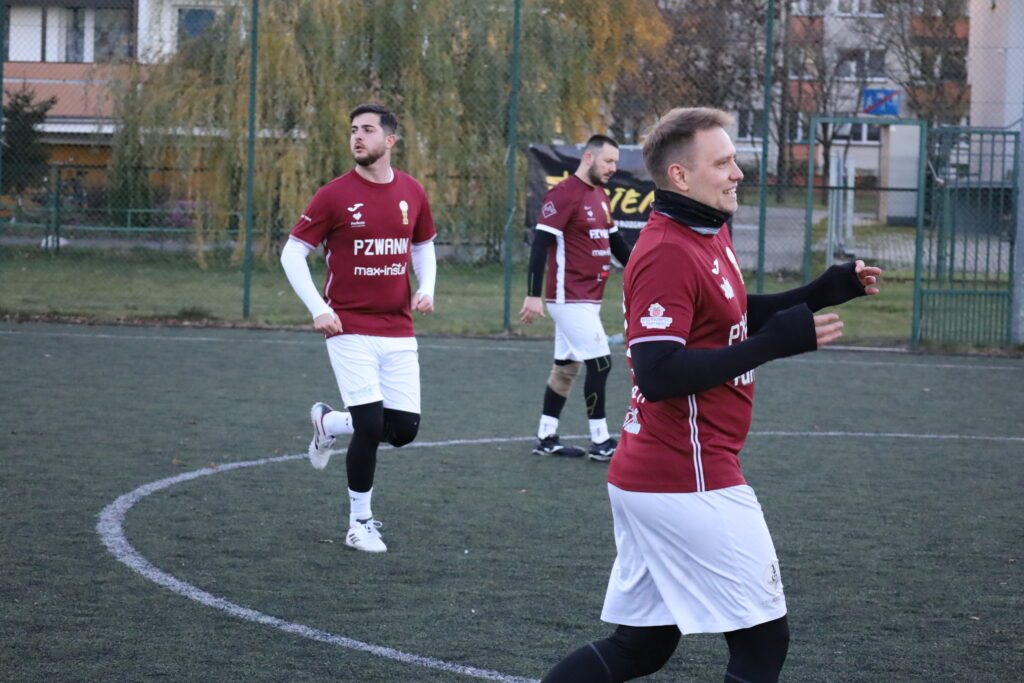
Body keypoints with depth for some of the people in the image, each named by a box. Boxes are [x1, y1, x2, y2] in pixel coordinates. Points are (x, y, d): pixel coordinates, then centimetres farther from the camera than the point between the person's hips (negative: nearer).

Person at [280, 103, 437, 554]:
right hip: (350, 329, -4)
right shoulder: (335, 195, -7)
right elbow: (292, 253, -3)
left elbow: (423, 245, 21)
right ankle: (359, 524, 5)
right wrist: (318, 309, -13)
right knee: (371, 424, -12)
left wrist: (426, 288, 3)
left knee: (404, 428, 1)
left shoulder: (412, 193, 5)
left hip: (398, 331, 4)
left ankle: (328, 423, 30)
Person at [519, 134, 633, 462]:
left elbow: (615, 241, 25)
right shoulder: (564, 194, -14)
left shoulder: (600, 196, 14)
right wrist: (533, 296, -22)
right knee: (600, 363, -10)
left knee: (566, 367, 12)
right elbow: (540, 242, -18)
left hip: (589, 299, 9)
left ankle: (546, 438, 19)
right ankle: (600, 442, -4)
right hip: (570, 298, -9)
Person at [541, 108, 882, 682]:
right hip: (691, 483, -10)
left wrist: (822, 294, 14)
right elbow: (659, 374, -25)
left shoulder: (709, 237, 13)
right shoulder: (667, 255, -18)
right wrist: (770, 345, -25)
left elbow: (732, 319, 28)